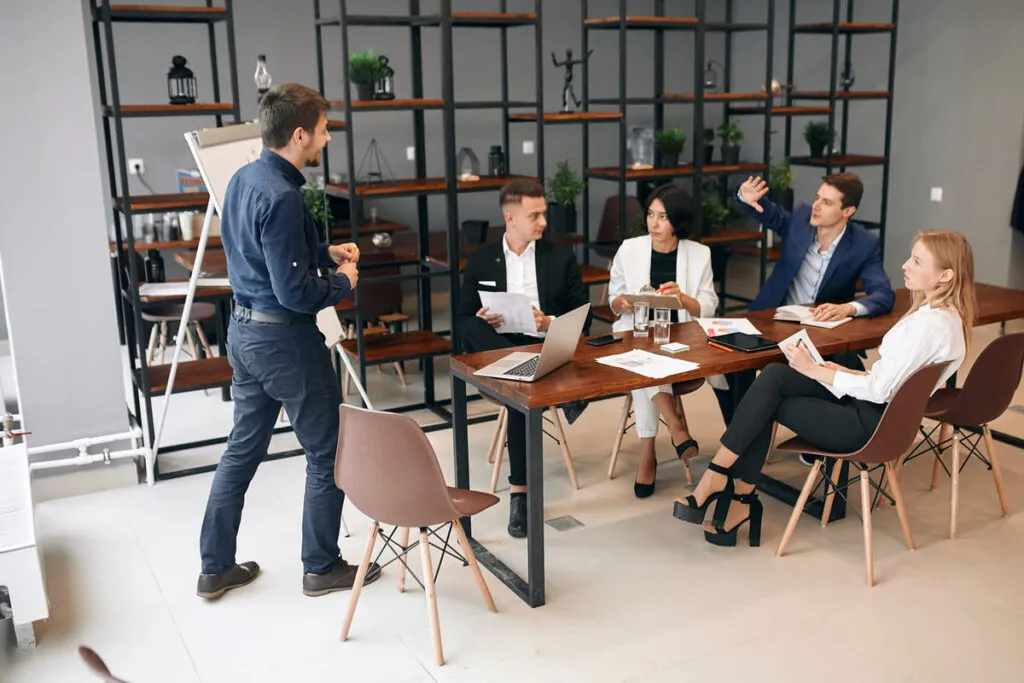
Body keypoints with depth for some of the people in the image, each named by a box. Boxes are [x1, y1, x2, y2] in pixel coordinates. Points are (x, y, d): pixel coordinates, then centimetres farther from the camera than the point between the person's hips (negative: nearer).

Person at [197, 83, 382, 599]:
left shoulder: (242, 179, 6)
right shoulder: (281, 197, -24)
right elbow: (296, 293, -24)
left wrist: (326, 253, 11)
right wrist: (343, 282, -7)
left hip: (243, 329, 9)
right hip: (285, 339, -9)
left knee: (242, 448, 18)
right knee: (327, 455, 7)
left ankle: (215, 568, 27)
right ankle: (322, 568, 21)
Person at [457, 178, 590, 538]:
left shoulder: (561, 256, 11)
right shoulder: (480, 260, 12)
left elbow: (582, 315, 8)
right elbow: (463, 321, 11)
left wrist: (550, 323, -12)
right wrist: (482, 320, -13)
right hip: (498, 347, 0)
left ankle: (520, 491, -26)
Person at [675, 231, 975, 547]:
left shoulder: (932, 324, -19)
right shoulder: (935, 312, 13)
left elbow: (880, 389, -20)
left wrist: (814, 370, -14)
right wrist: (844, 373, 6)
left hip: (872, 423, -9)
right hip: (872, 405, 9)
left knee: (766, 402, -11)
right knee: (772, 377, -9)